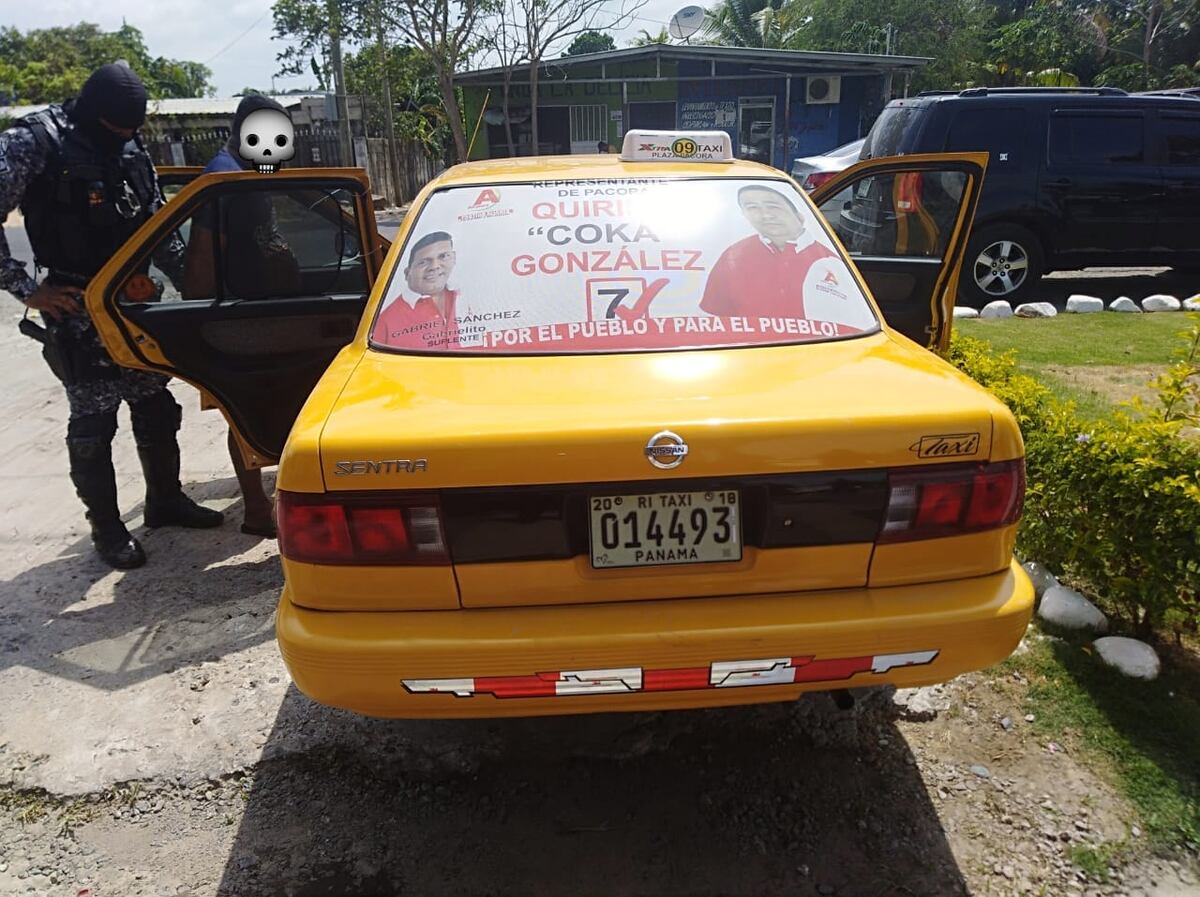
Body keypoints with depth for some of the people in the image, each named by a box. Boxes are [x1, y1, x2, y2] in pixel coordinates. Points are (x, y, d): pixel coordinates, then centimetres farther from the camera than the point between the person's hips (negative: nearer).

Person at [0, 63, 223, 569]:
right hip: (77, 308, -6)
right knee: (92, 422, 1)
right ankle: (106, 529, 13)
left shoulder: (132, 152, 9)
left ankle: (166, 500, 30)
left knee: (155, 407, 13)